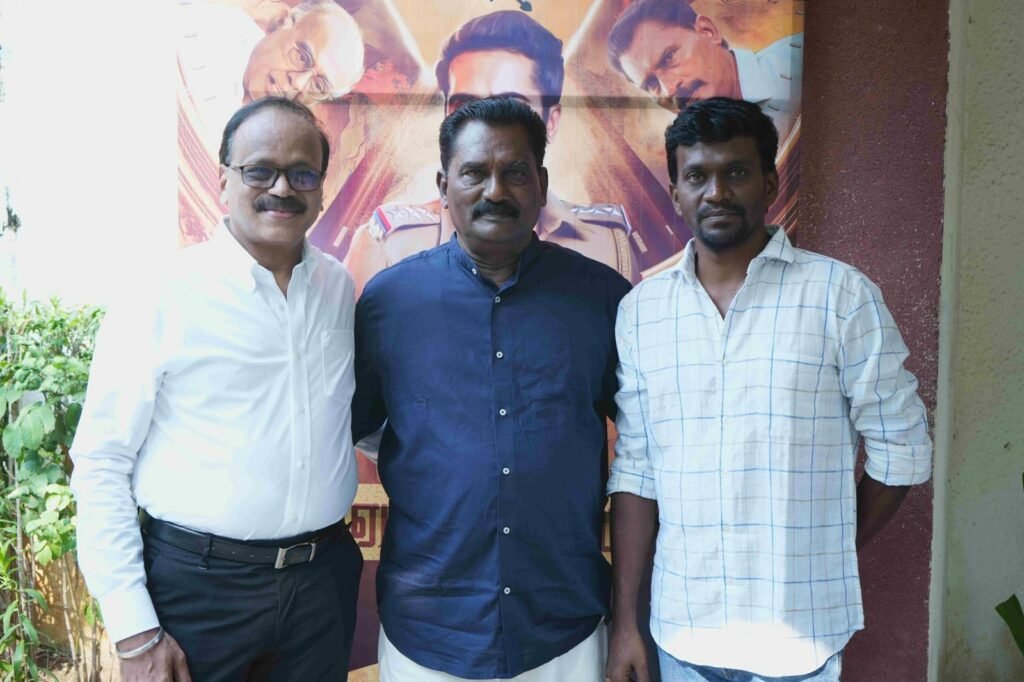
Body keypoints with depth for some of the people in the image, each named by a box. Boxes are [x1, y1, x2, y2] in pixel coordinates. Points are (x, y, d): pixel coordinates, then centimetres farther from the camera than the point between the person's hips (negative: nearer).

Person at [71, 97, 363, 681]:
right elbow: (102, 465, -8)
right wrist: (135, 632, -9)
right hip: (197, 583, -4)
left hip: (324, 577, 4)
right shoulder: (162, 299, -10)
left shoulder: (340, 288, 3)